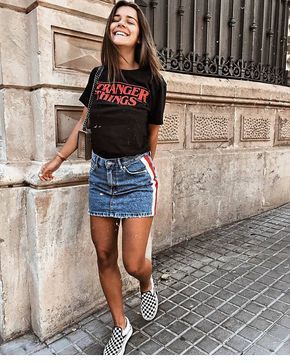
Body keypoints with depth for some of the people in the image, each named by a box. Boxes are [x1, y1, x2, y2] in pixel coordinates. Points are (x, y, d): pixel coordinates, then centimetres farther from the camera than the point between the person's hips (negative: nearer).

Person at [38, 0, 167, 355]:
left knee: (133, 263, -4)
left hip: (136, 173, -3)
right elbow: (83, 123, 16)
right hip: (100, 173, 4)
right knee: (105, 257, 9)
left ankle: (148, 284, 36)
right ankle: (121, 326, 32)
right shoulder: (98, 76, 9)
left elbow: (152, 134, 7)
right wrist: (58, 159, 19)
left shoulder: (152, 81, 0)